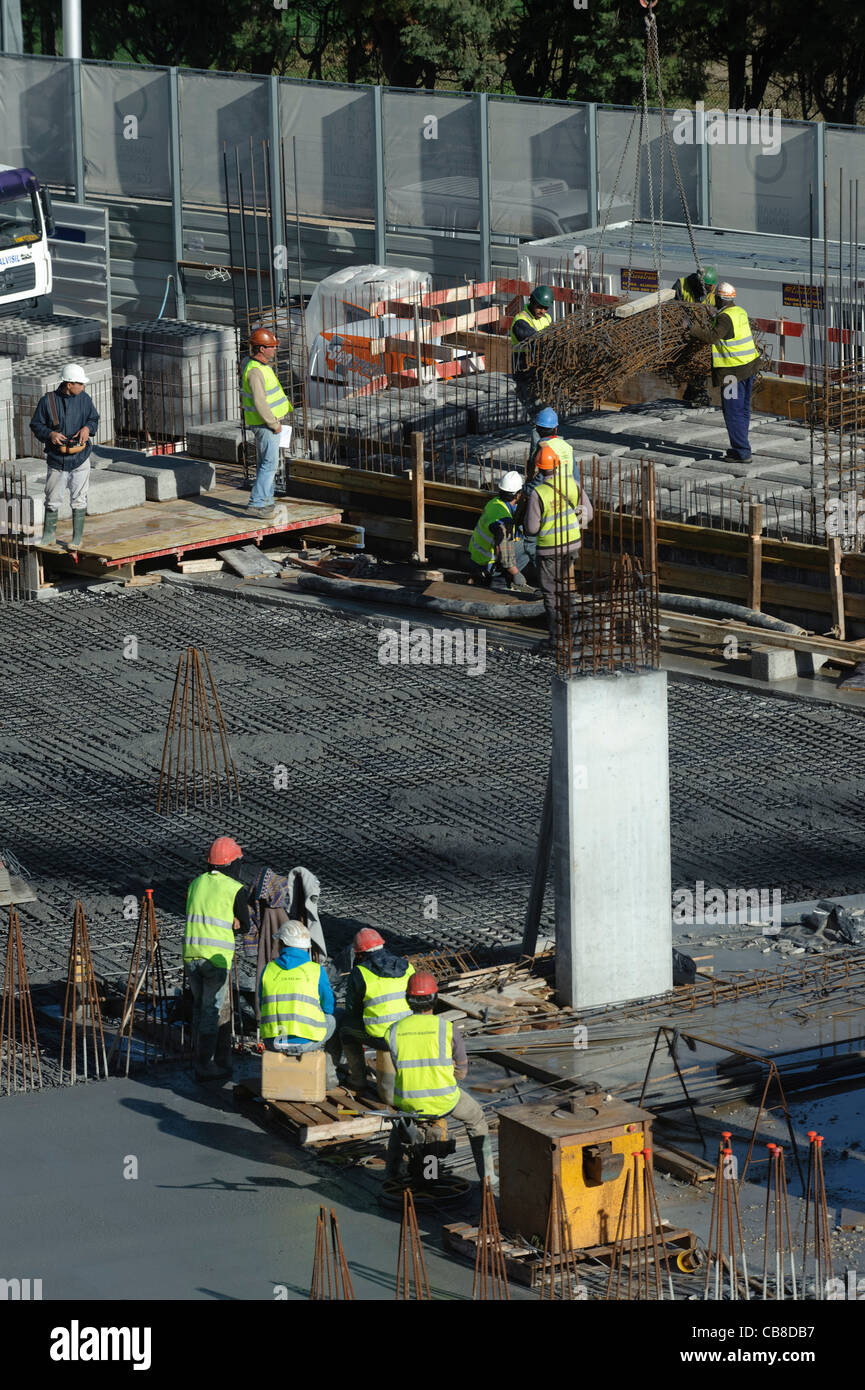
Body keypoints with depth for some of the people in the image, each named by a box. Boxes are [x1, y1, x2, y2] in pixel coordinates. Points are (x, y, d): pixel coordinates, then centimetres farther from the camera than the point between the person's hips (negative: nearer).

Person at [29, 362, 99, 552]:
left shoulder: (84, 399, 2)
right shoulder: (48, 400, -5)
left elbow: (94, 419, 14)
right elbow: (36, 424, 1)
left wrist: (87, 428, -8)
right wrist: (49, 434, -17)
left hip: (80, 458, 1)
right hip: (56, 458, -1)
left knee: (79, 500, 5)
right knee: (52, 500, 5)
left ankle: (77, 538, 14)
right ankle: (49, 536, 19)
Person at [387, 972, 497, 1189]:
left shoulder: (394, 1031, -3)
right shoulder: (448, 1029, -9)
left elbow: (400, 1069, 9)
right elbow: (461, 1071, 1)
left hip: (409, 1103, 2)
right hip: (443, 1101, -2)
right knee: (475, 1118, 29)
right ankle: (488, 1178, 27)